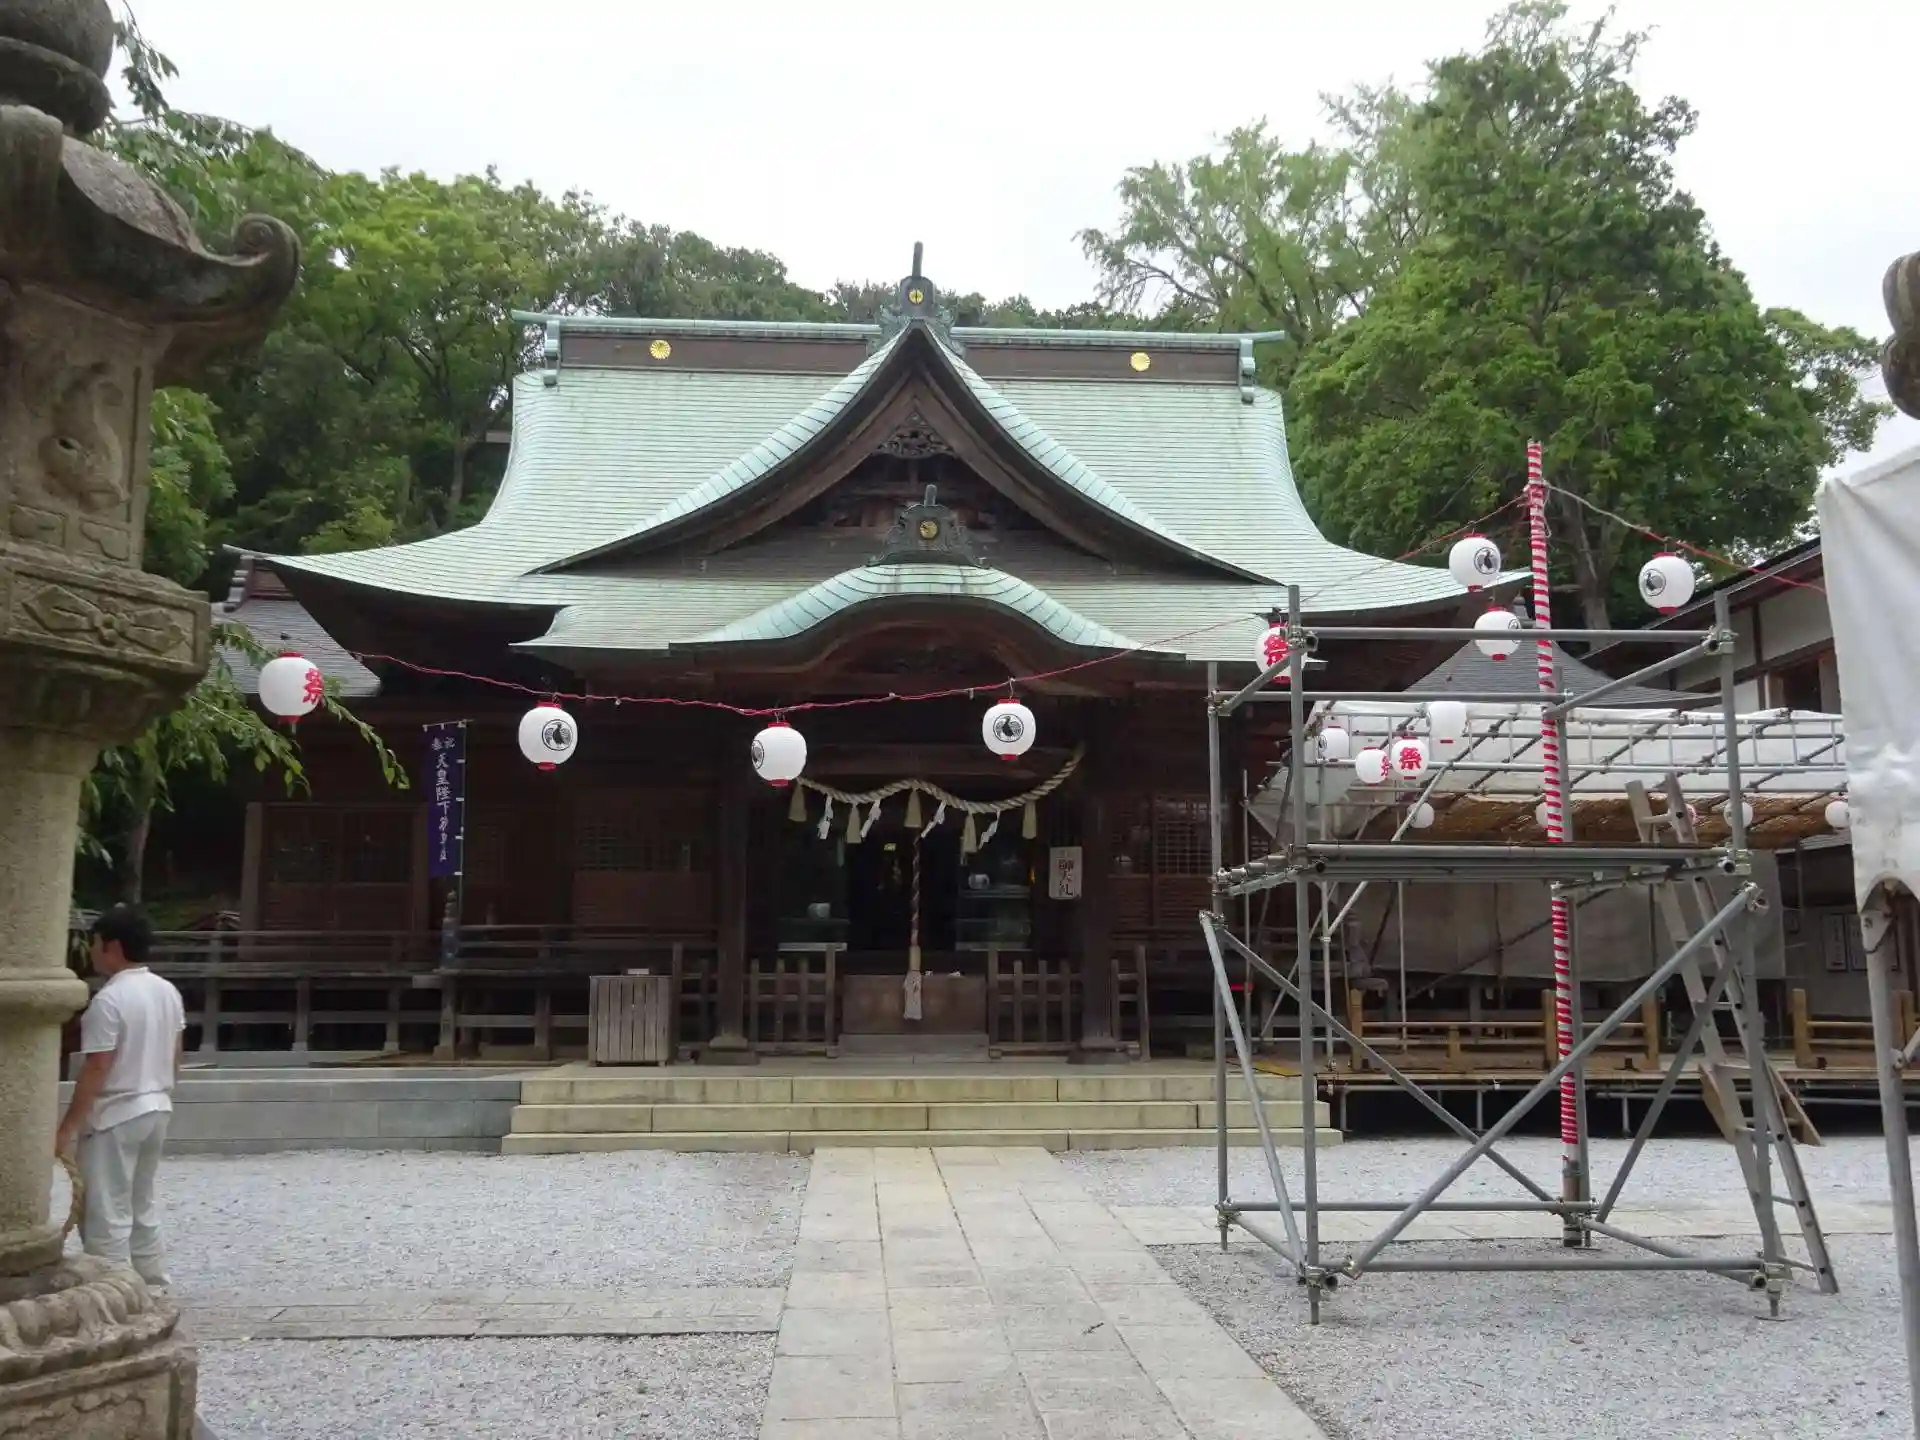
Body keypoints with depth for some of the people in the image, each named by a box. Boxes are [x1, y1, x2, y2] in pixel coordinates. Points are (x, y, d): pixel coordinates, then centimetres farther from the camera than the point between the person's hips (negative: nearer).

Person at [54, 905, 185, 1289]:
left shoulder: (109, 999, -19)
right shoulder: (168, 991, 6)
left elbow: (96, 1070, -19)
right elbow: (174, 1058, 13)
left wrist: (67, 1127, -14)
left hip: (115, 1117, -8)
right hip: (155, 1110, 8)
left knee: (106, 1215, 0)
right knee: (141, 1206, 20)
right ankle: (154, 1287, 25)